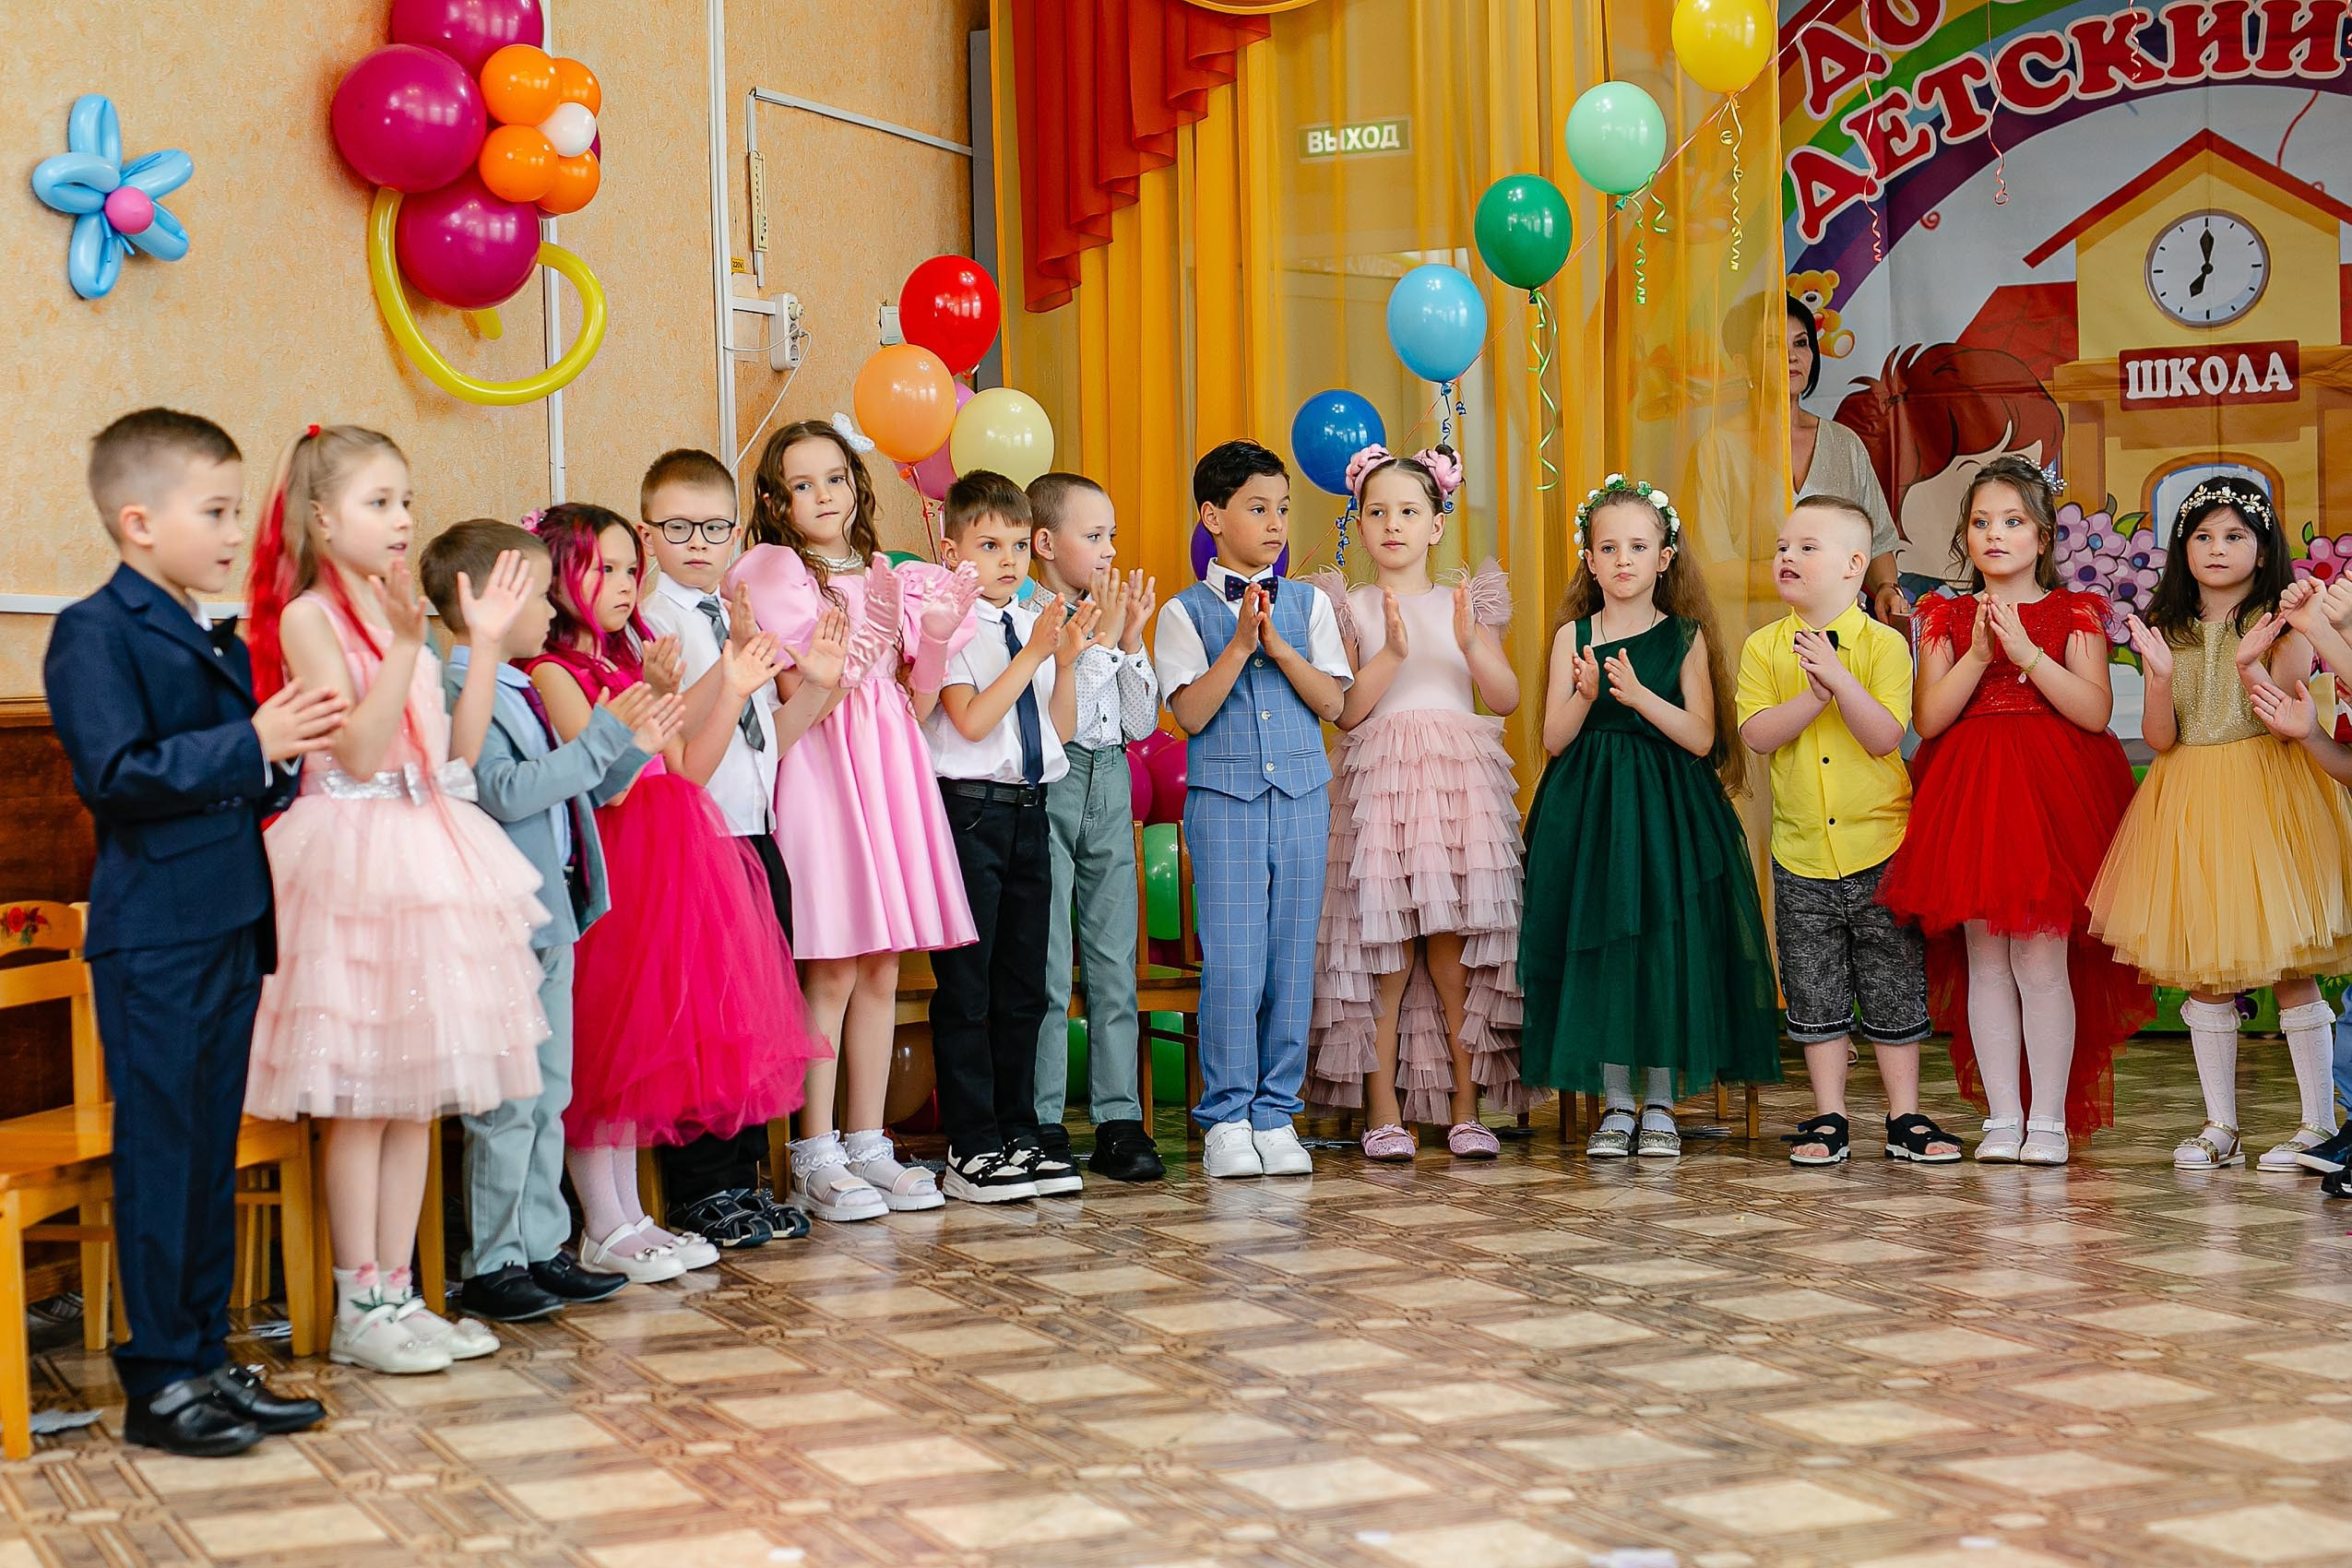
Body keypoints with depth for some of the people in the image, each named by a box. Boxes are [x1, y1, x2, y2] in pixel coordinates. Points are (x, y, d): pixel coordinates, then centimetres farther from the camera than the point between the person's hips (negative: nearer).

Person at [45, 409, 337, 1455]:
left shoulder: (221, 642, 16)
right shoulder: (95, 633, -10)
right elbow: (115, 771, -22)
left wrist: (287, 766, 4)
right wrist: (252, 744, -22)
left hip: (230, 927, 8)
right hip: (152, 936, -8)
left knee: (214, 1154, 13)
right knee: (158, 1154, -2)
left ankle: (207, 1360, 21)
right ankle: (159, 1383, 6)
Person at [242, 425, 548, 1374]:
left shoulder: (402, 615, 14)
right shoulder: (309, 617, -7)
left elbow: (459, 751, 10)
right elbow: (358, 750, -16)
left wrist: (486, 644, 6)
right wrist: (405, 647, -24)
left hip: (427, 852, 7)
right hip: (354, 857, -7)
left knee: (417, 1092, 9)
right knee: (360, 1099, -3)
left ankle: (398, 1293, 16)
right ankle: (358, 1310, 5)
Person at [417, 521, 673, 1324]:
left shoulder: (524, 692, 15)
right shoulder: (459, 697, -14)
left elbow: (577, 791, 20)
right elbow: (506, 792, -25)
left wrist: (633, 749, 4)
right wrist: (603, 735, -22)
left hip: (550, 917, 9)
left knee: (549, 1096, 14)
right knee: (506, 1104, -4)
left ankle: (540, 1249, 22)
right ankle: (490, 1265, 5)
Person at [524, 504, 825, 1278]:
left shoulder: (629, 665, 16)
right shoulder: (550, 672, -9)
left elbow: (683, 772, 13)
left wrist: (733, 695, 7)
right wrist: (650, 696, -30)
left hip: (659, 868, 8)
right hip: (605, 869, -8)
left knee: (638, 1040, 10)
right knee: (600, 1042, -4)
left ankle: (630, 1215, 17)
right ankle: (604, 1229, 2)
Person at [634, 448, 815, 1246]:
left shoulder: (744, 614, 15)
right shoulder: (652, 619, -6)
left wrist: (814, 677, 6)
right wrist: (737, 653, -22)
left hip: (757, 832, 7)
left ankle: (743, 1177, 20)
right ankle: (697, 1189, 8)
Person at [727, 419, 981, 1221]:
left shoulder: (890, 578, 14)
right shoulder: (775, 574, -2)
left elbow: (914, 694, 12)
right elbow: (800, 691, -10)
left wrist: (936, 638, -5)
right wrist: (871, 641, -19)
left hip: (891, 769, 6)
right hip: (822, 772, -6)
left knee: (882, 968, 7)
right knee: (833, 970, -6)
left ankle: (868, 1143, 14)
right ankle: (815, 1158, 1)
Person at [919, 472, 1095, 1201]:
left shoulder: (1037, 621, 12)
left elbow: (1061, 729, 11)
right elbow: (971, 720, -16)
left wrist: (1066, 660, -3)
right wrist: (1032, 654, -17)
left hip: (1029, 812, 7)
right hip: (969, 812, -6)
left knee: (1024, 984, 11)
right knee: (967, 988, -2)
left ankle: (1019, 1136, 20)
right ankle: (972, 1148, 4)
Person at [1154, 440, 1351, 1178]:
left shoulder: (1308, 605, 9)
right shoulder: (1185, 612, 1)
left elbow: (1332, 701, 1)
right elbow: (1190, 712, -8)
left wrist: (1278, 645, -11)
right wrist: (1239, 645, -15)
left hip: (1301, 795, 3)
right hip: (1222, 797, -3)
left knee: (1292, 959, 4)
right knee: (1231, 960, -6)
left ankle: (1276, 1113, 12)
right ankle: (1226, 1117, 5)